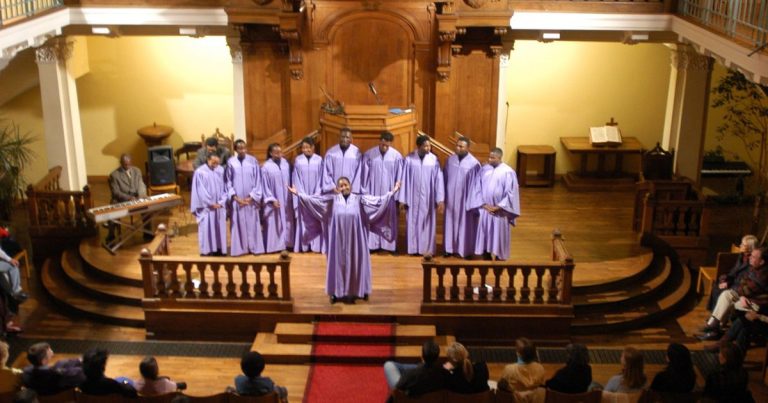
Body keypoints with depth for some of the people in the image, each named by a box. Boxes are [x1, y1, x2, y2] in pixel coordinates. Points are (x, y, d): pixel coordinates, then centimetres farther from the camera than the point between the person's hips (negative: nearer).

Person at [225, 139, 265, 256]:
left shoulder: (253, 161, -1)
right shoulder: (230, 162, -1)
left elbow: (258, 180, 0)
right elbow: (228, 181, 1)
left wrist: (252, 197, -7)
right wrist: (235, 197, -9)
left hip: (250, 199, 0)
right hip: (237, 199, 0)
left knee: (252, 223, 4)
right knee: (238, 223, 3)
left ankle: (254, 247, 12)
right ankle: (239, 248, 10)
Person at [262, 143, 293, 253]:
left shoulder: (285, 163, 1)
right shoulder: (266, 167, -12)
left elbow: (289, 180, 9)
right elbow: (265, 186, -10)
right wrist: (272, 200, -13)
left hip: (286, 199, 5)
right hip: (274, 200, -5)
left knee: (286, 222, 10)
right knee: (274, 223, 1)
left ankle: (286, 243, 19)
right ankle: (274, 246, 7)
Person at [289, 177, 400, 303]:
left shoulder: (358, 199, 2)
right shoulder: (333, 199, 3)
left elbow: (377, 200, -1)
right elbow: (314, 199, 2)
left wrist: (392, 192, -9)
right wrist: (298, 193, -3)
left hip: (354, 239, 0)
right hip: (339, 239, 0)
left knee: (354, 263, 5)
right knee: (338, 263, 5)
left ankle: (354, 292, 14)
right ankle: (337, 292, 14)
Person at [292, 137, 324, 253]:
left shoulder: (319, 160, 0)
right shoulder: (298, 160, 0)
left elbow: (320, 179, 0)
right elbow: (296, 179, -1)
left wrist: (316, 196, -8)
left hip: (315, 196, 0)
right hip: (302, 196, 0)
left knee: (315, 221, 1)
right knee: (303, 220, 2)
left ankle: (316, 245, 6)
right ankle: (304, 245, 7)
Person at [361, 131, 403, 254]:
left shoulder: (397, 156, -5)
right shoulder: (368, 154, -4)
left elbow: (399, 177, 0)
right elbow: (364, 175, 0)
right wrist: (365, 193, -1)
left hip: (389, 193, 0)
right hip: (373, 192, 0)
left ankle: (389, 245, 12)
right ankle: (372, 244, 10)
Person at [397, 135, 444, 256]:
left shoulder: (434, 159, -6)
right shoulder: (409, 159, -8)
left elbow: (439, 180, -6)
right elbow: (404, 179, -4)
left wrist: (440, 200, -12)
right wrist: (402, 199, -4)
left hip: (428, 198, 1)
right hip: (413, 197, 0)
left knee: (427, 223, 8)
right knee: (413, 222, 8)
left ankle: (426, 248, 18)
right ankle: (413, 248, 20)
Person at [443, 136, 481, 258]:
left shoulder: (474, 163, -14)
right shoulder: (450, 159, 0)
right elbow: (445, 178, 8)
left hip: (464, 198, -4)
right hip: (451, 197, 4)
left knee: (465, 224, 5)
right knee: (451, 222, 12)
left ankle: (465, 249, 17)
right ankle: (450, 247, 24)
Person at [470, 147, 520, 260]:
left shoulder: (508, 172, -10)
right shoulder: (484, 169, 1)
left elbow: (510, 192, -12)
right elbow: (477, 188, 3)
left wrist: (498, 207, -15)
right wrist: (483, 204, -8)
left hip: (500, 211, -4)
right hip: (484, 209, 4)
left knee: (499, 235, 3)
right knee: (484, 233, 10)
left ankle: (499, 258, 15)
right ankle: (487, 257, 23)